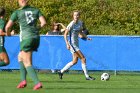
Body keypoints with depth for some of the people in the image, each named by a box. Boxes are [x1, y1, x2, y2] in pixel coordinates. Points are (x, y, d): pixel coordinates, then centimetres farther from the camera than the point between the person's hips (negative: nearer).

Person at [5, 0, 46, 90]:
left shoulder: (17, 12, 1)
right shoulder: (35, 10, 11)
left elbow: (8, 26, -1)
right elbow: (44, 22, 0)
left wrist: (7, 33, 22)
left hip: (26, 38, -6)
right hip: (36, 38, 6)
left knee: (27, 63, -2)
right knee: (20, 57, 24)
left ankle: (37, 83, -18)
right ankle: (23, 80, 15)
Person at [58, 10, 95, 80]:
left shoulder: (80, 23, 7)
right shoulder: (71, 24, -16)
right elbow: (65, 34, -14)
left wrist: (86, 37, 7)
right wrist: (67, 44, -24)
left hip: (76, 44, 9)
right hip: (72, 44, -9)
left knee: (75, 61, 13)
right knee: (83, 59, -10)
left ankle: (61, 71, 23)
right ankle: (87, 76, -4)